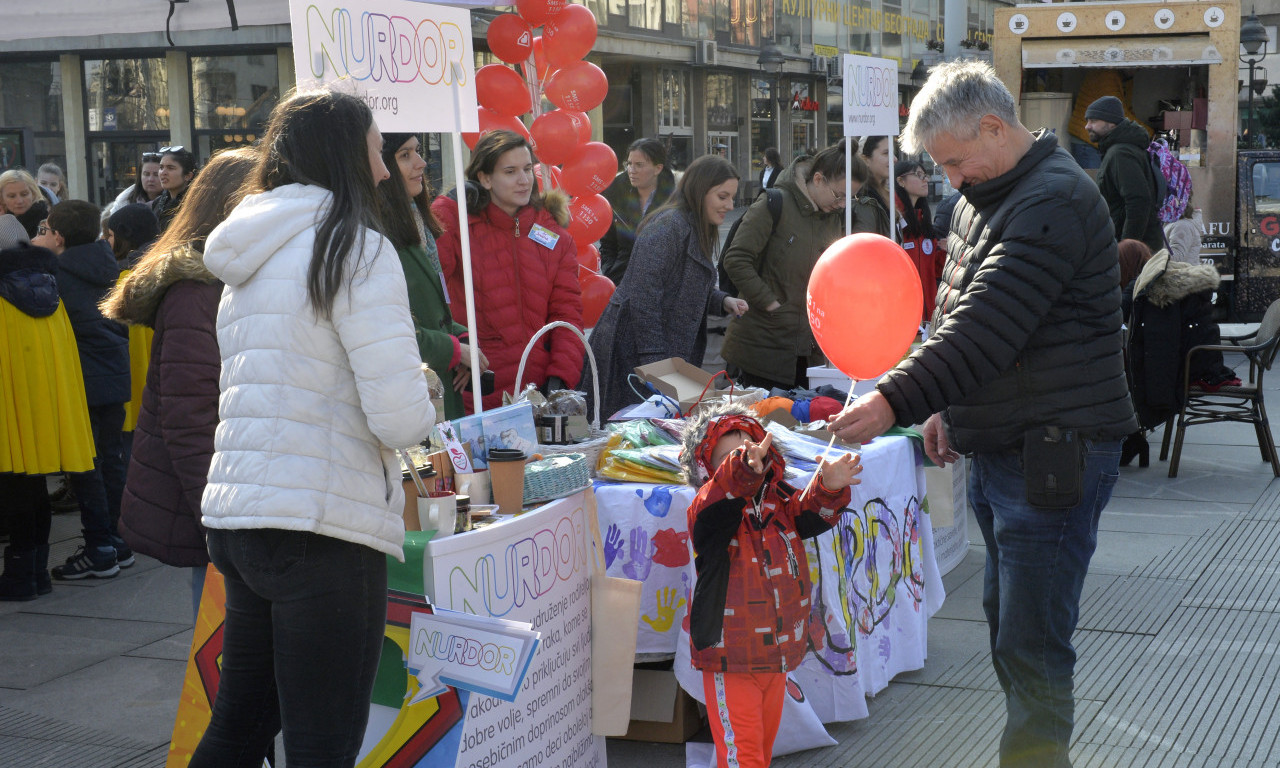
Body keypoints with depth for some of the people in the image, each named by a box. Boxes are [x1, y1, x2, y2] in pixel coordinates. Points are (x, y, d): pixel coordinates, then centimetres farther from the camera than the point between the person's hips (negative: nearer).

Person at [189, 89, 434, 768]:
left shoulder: (247, 259, 15)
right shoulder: (357, 251, -9)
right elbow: (399, 419, -16)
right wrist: (424, 397, 6)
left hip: (234, 516, 8)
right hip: (321, 524, -8)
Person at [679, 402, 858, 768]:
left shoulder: (779, 502, 2)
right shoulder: (709, 514, -14)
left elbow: (809, 513, -14)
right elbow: (718, 501, -35)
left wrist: (828, 487, -38)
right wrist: (742, 470, -57)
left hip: (778, 654, 6)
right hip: (729, 661, -6)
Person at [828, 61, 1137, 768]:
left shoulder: (1053, 203, -18)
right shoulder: (983, 200, 15)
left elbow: (984, 327, -27)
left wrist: (894, 401, -30)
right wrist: (946, 409, 18)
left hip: (1053, 455, -10)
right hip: (998, 449, 10)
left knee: (1032, 643, -7)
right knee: (1006, 623, 17)